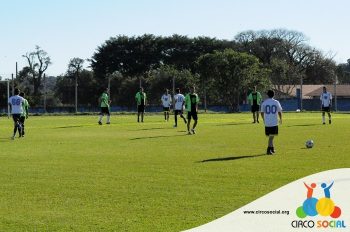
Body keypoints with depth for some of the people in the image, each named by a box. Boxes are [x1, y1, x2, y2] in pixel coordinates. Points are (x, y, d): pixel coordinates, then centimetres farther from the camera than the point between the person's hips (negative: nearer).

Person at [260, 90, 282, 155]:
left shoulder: (264, 102, 2)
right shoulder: (276, 102, 0)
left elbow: (262, 113, 7)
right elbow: (279, 112, 2)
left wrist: (264, 119, 25)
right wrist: (280, 119, 20)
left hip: (267, 122, 2)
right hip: (274, 122, -2)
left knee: (270, 136, 15)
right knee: (271, 136, -2)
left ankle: (272, 148, 24)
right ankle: (269, 150, -13)